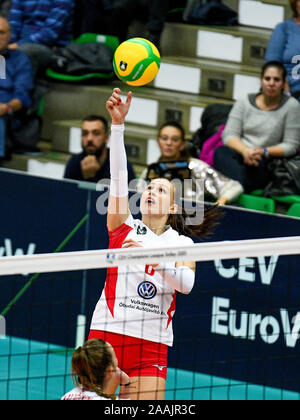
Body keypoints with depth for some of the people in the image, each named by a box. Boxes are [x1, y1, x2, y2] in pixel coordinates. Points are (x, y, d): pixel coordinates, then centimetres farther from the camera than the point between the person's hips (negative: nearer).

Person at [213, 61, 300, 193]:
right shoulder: (244, 103, 13)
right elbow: (229, 135, 4)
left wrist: (264, 152, -16)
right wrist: (245, 150, -18)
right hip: (240, 156, 3)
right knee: (221, 152, -33)